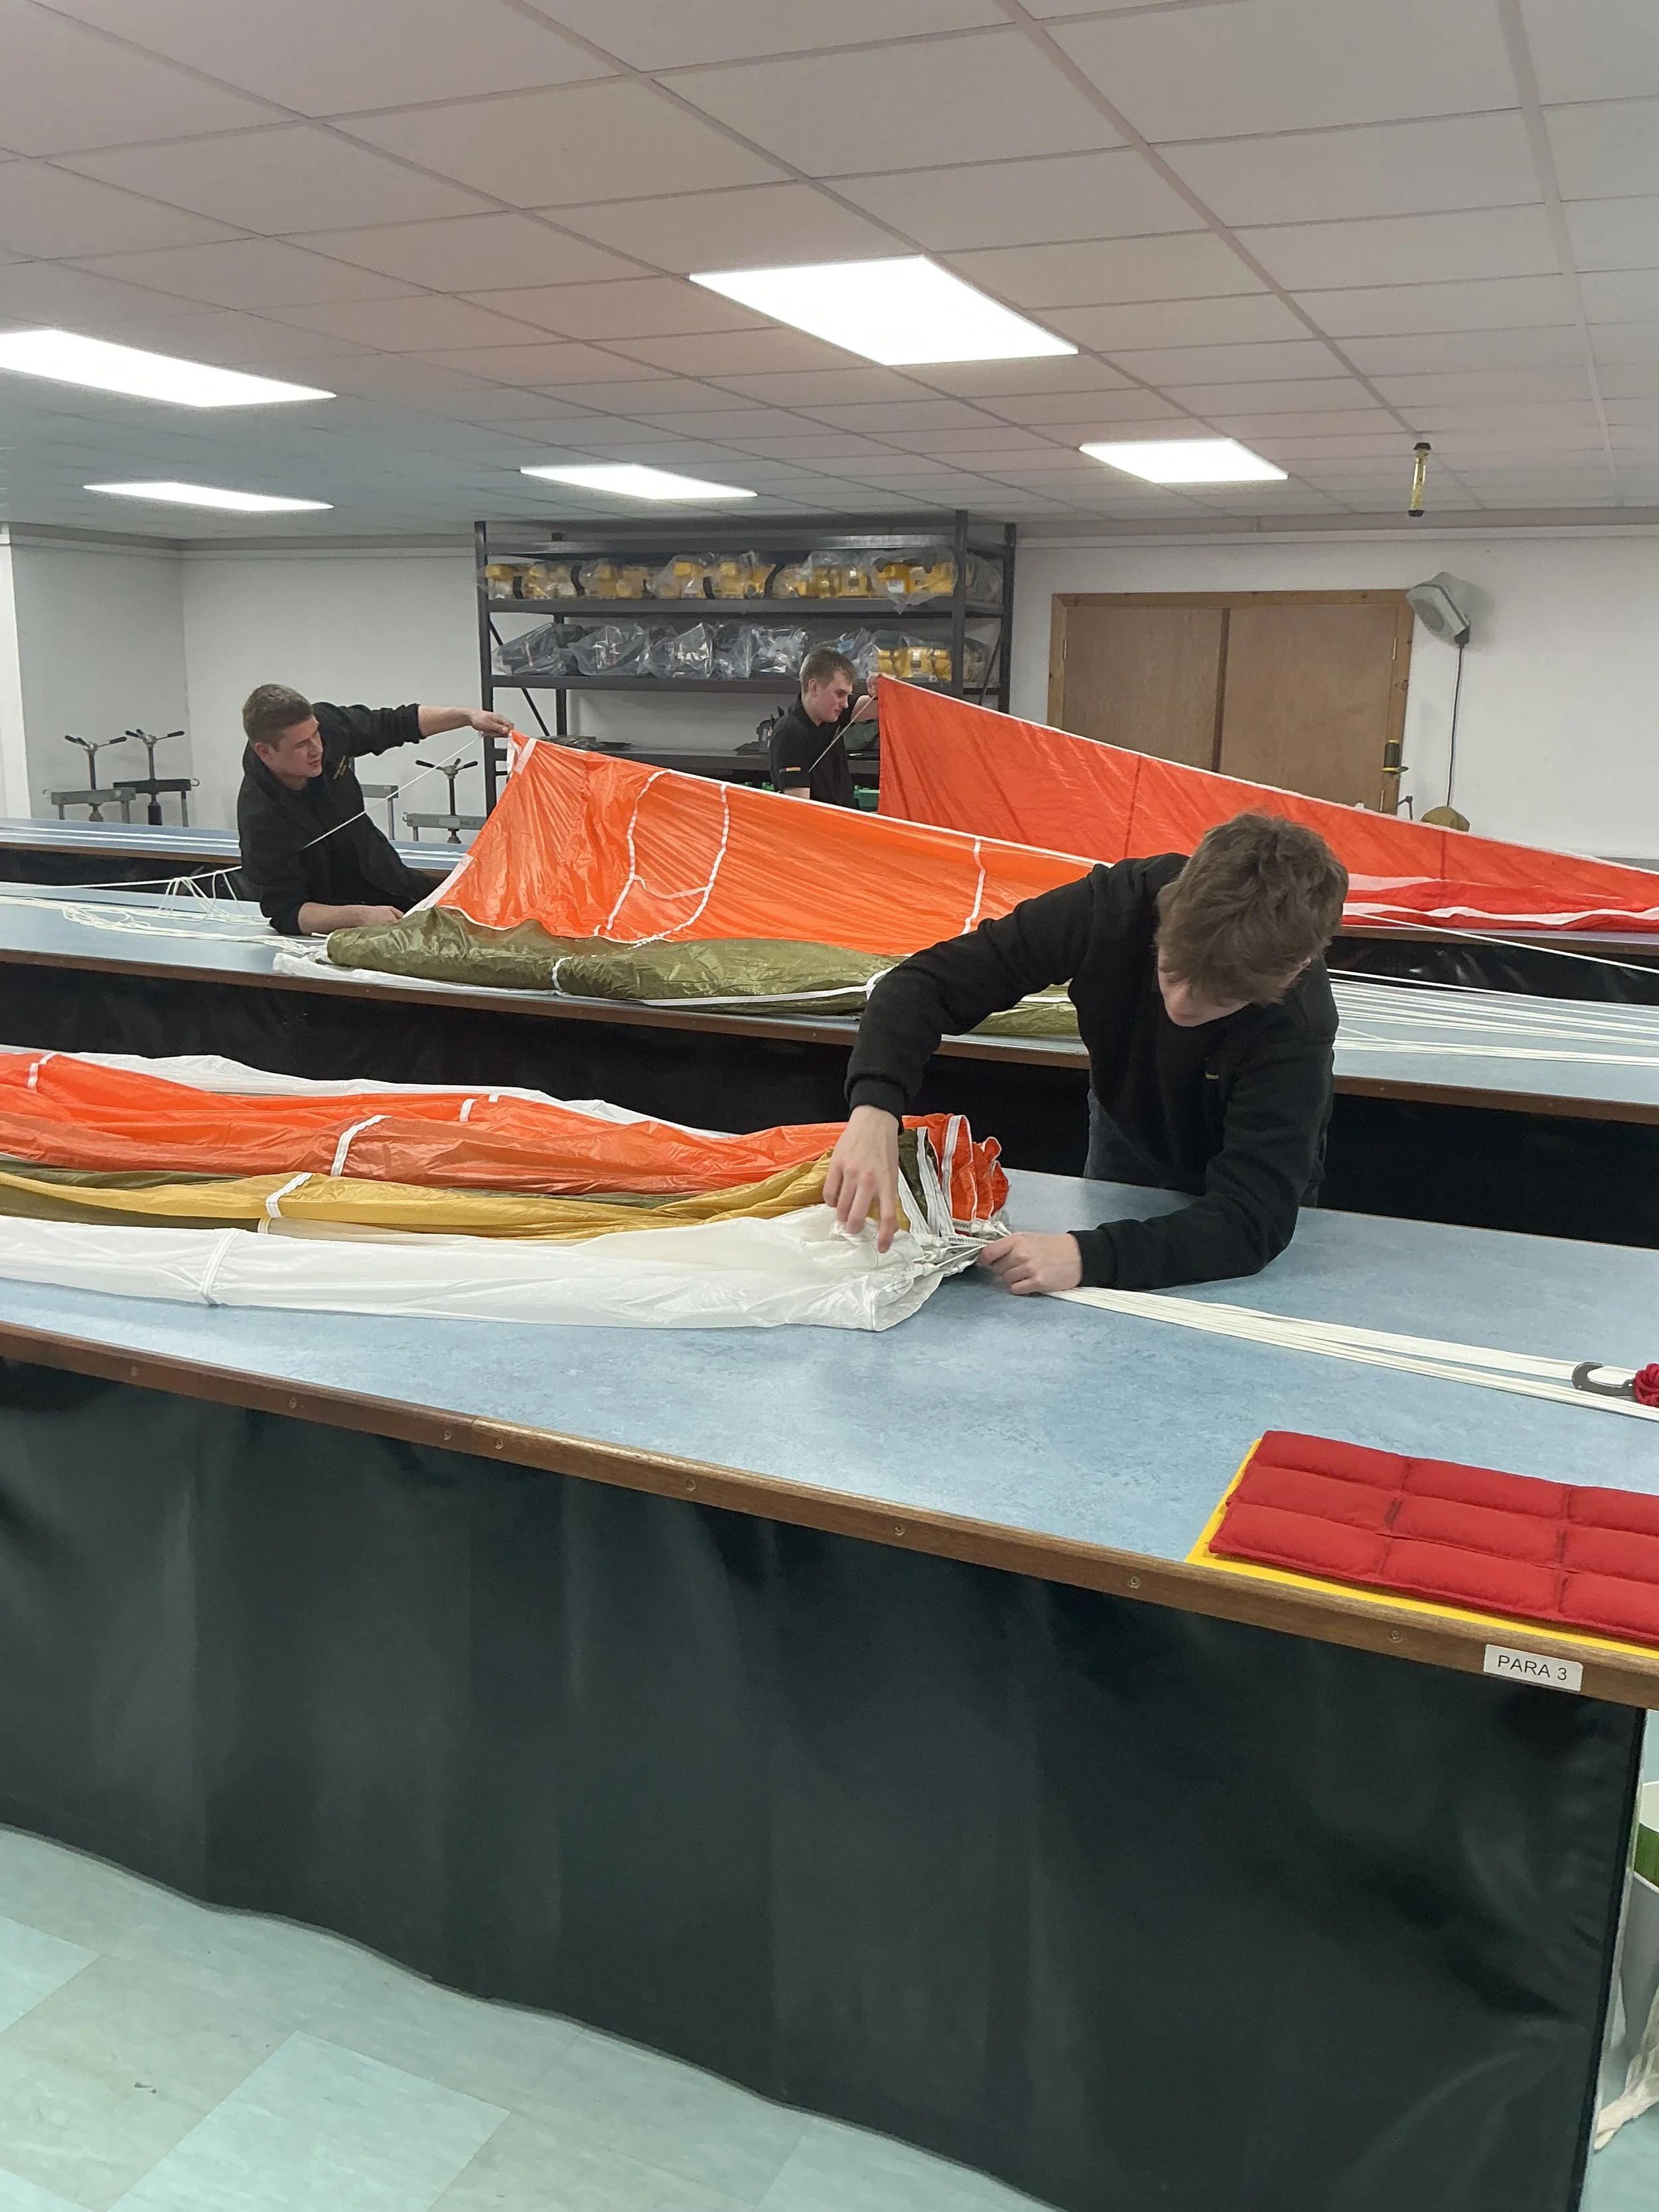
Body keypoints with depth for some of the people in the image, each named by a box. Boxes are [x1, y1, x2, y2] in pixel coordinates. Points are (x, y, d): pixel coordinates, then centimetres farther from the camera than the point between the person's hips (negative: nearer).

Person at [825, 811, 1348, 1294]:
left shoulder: (1296, 1030, -40)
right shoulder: (1122, 902, -36)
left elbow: (1250, 1221, -44)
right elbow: (930, 980, -35)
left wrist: (1087, 1257, -59)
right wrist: (875, 1108, -53)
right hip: (1126, 1141, 2)